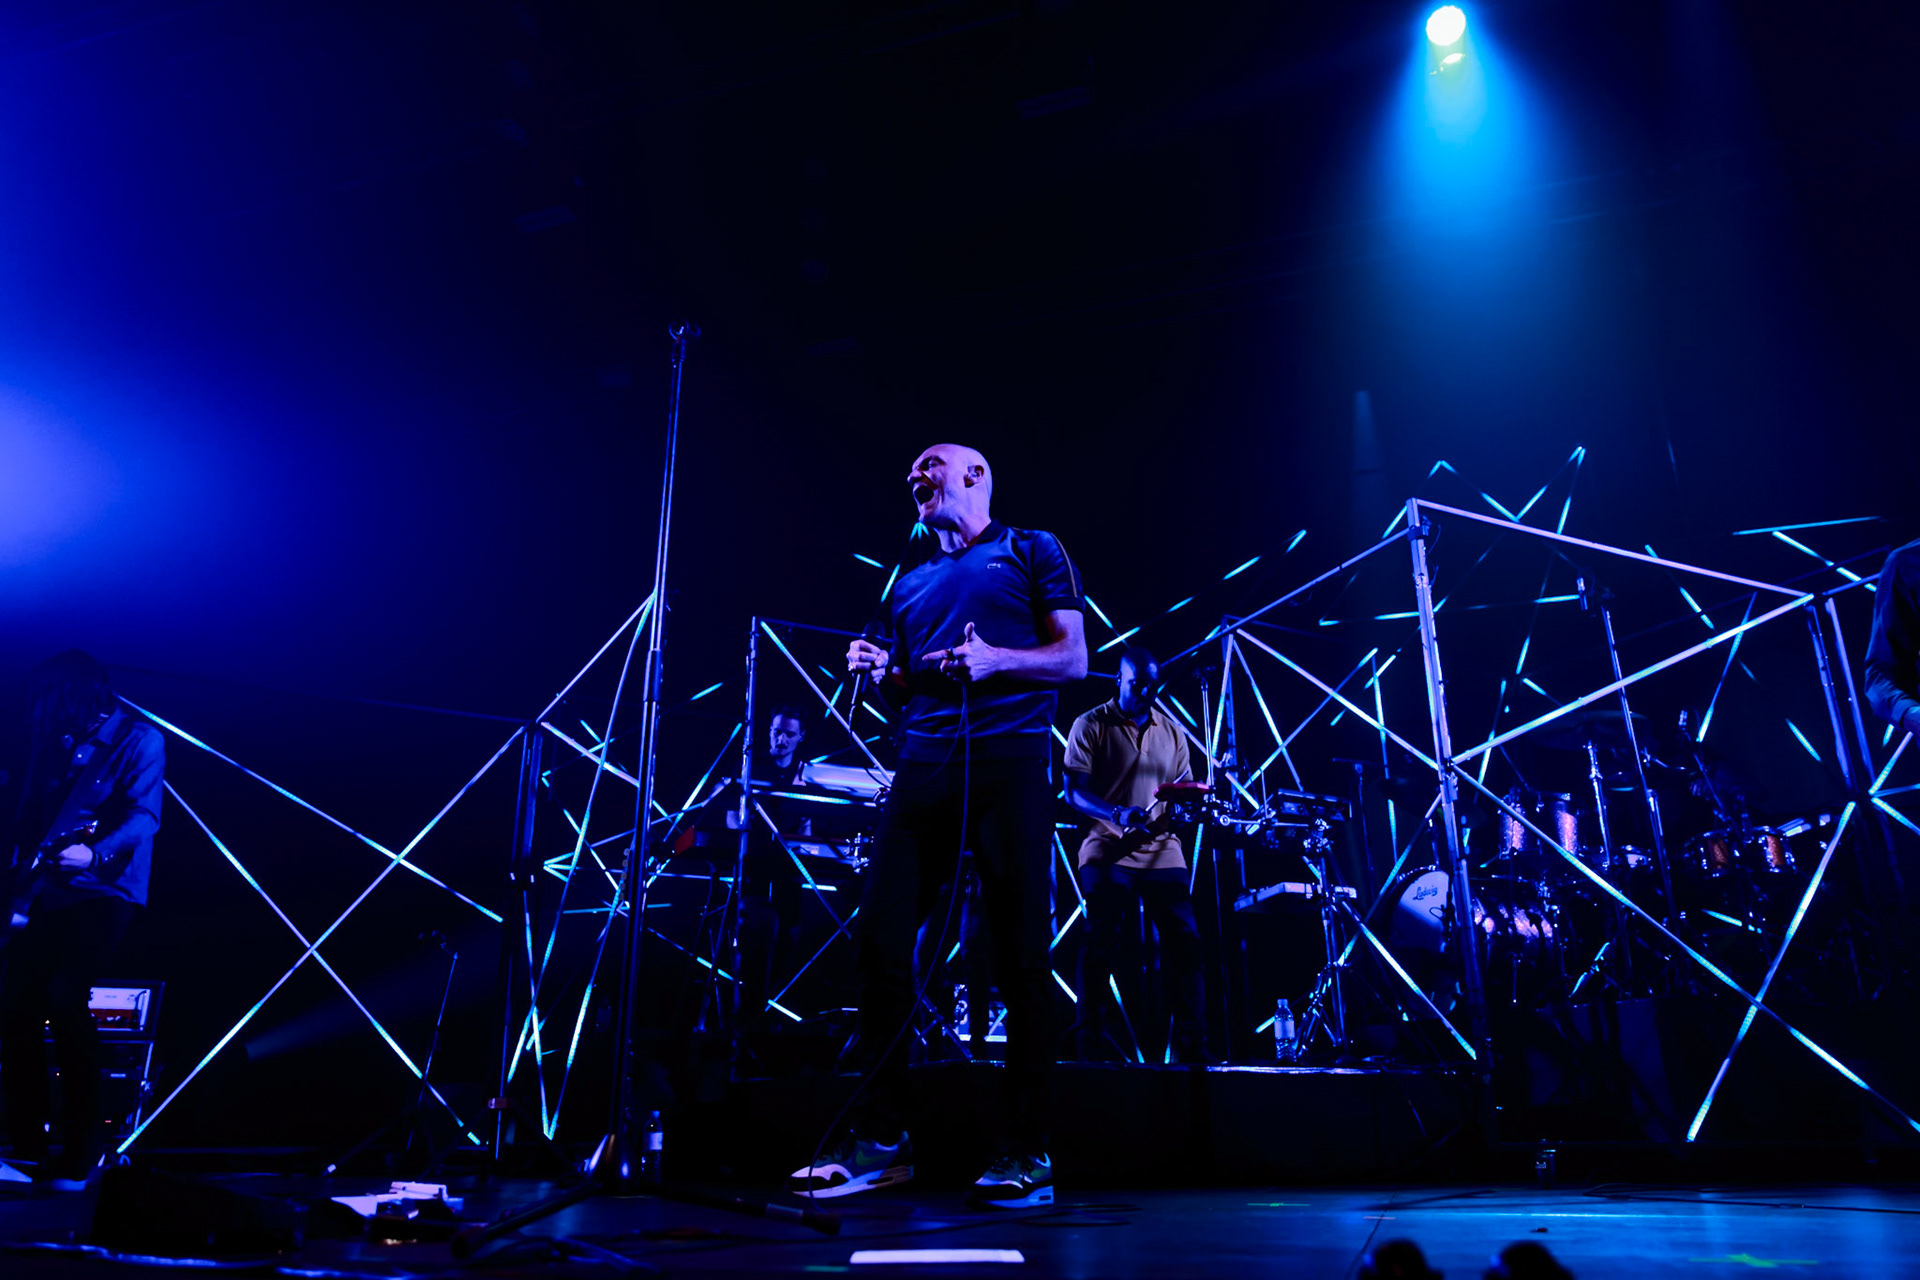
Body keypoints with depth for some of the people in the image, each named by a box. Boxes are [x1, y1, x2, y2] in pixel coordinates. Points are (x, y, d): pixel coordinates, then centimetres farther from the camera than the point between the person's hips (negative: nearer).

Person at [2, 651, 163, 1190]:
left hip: (104, 891, -7)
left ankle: (84, 1150, -7)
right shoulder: (56, 742, 15)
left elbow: (144, 816, -16)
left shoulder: (139, 739, -5)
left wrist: (96, 854, -31)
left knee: (65, 998, -18)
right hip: (48, 893, 7)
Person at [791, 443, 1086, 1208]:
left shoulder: (1031, 552, 13)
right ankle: (879, 1137, 8)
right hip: (923, 764, 5)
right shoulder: (911, 584, 27)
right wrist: (878, 673, 5)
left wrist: (994, 660, -13)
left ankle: (1028, 1151, 2)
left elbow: (1073, 659, 3)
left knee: (1021, 955, -6)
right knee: (879, 940, -3)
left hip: (1009, 757, -5)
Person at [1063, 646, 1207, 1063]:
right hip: (1109, 852, -4)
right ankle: (1093, 1044, 2)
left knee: (1185, 941, -3)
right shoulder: (1091, 725, 0)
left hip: (1162, 850, 4)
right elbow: (1074, 791, -7)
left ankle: (1191, 1045, 7)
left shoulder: (1172, 731, 15)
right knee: (1101, 944, -8)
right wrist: (1117, 814, -24)